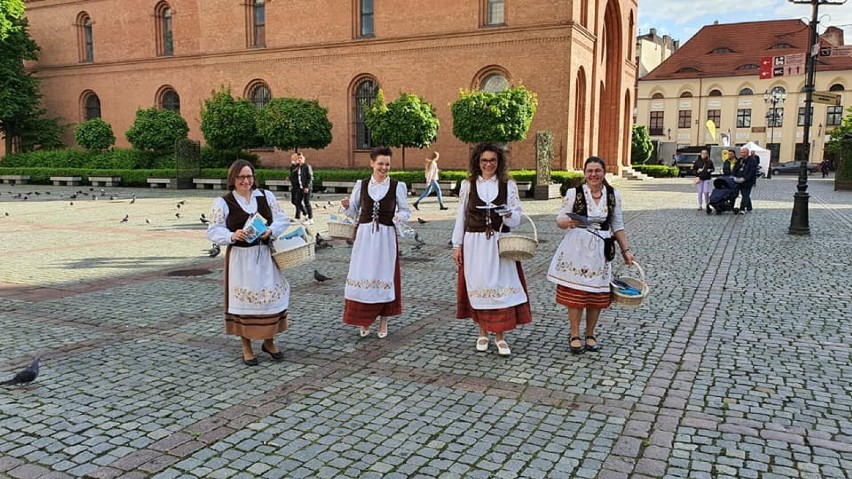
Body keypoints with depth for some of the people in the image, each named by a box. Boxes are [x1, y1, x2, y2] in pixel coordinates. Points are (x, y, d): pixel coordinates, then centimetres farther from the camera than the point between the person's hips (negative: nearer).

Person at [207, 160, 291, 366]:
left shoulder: (266, 196, 6)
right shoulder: (223, 202, -2)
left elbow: (282, 219, 5)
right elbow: (214, 230, -7)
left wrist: (271, 230, -15)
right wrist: (232, 236, -26)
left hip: (266, 256, 3)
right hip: (240, 258, -3)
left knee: (271, 296, 6)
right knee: (244, 300, 3)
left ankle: (269, 341, 25)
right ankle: (246, 347, 17)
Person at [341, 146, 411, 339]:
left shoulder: (397, 186, -1)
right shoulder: (361, 185, 5)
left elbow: (406, 211, 4)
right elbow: (353, 212, 11)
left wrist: (399, 217, -18)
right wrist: (347, 206, -10)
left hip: (386, 236, -2)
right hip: (364, 235, 2)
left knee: (384, 276, 5)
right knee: (362, 276, 2)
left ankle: (383, 321, 20)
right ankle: (364, 320, 18)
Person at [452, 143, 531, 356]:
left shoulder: (509, 185, 4)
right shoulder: (467, 185, 5)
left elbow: (516, 219, 2)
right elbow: (461, 216, 8)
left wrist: (508, 214, -21)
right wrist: (457, 245, 5)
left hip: (500, 243, 0)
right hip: (474, 244, 1)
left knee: (501, 286, -3)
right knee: (478, 286, 5)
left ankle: (500, 336, 8)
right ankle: (483, 333, 20)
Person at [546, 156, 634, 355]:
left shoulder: (613, 195, 5)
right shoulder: (574, 193, -4)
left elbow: (617, 226, 12)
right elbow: (560, 220, -3)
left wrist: (625, 250, 10)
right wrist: (569, 222, -25)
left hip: (600, 250, 3)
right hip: (576, 248, -2)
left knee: (597, 294, 7)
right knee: (575, 293, 0)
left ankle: (590, 335, 23)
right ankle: (575, 336, 14)